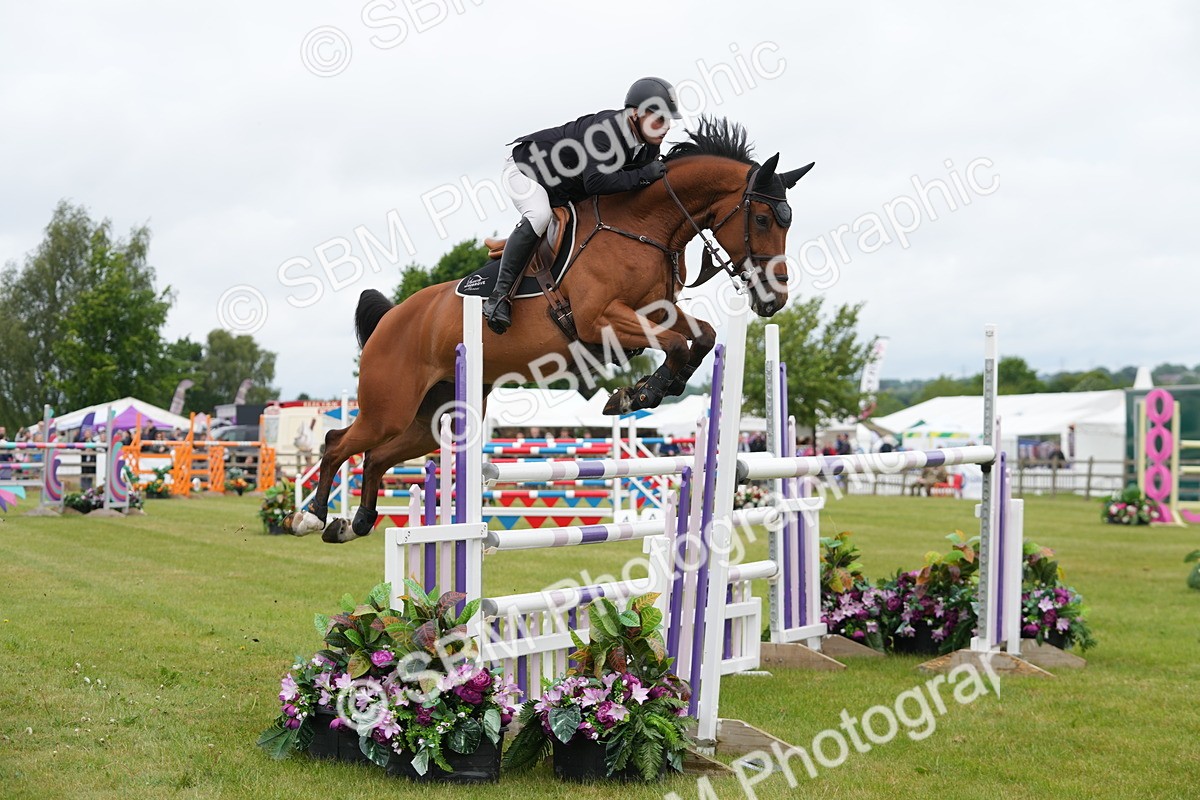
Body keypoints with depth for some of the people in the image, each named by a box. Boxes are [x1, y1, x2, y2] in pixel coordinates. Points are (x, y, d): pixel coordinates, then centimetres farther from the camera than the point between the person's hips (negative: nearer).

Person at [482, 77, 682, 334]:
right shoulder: (604, 130, -36)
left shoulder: (649, 147, -9)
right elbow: (597, 182, -47)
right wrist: (643, 175, -41)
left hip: (567, 196, 9)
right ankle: (499, 296, -33)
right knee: (539, 216, -36)